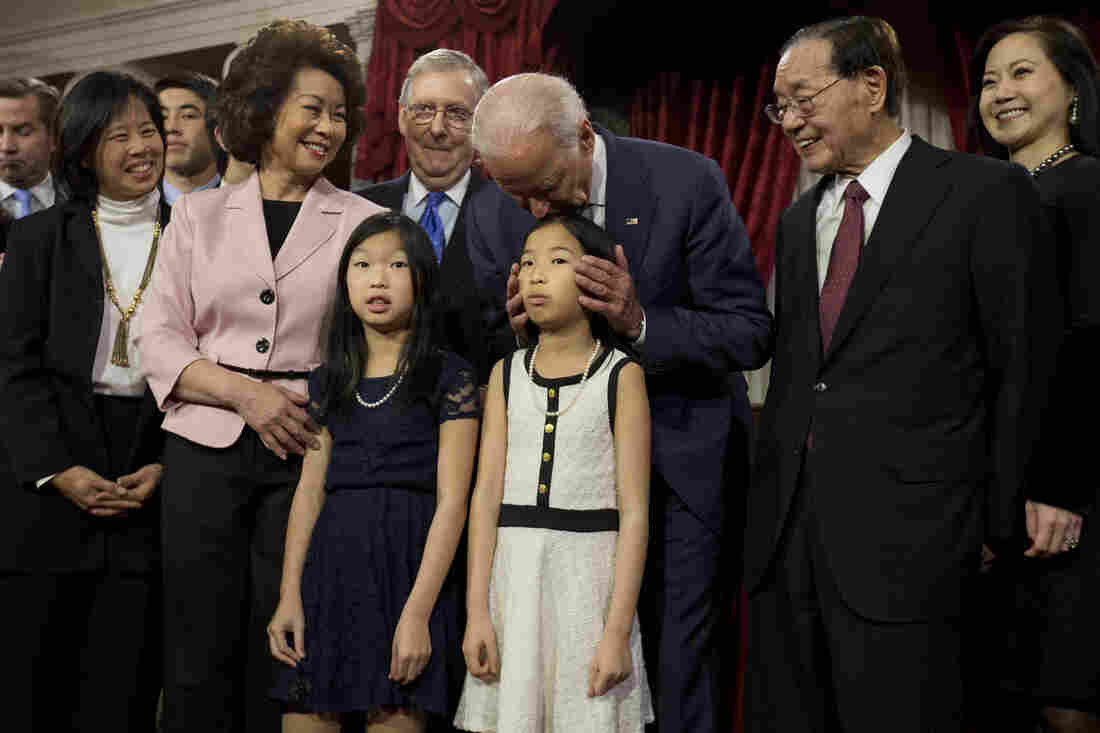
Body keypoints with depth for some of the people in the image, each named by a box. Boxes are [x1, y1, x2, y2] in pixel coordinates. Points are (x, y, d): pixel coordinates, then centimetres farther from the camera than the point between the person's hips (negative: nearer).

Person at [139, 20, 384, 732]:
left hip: (308, 455, -1)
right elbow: (161, 341, 5)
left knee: (280, 662, 0)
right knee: (199, 656, 3)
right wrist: (245, 392, -10)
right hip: (206, 450, 1)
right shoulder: (200, 214, 10)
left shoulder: (364, 223, 7)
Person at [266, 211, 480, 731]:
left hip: (407, 568, -4)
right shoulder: (330, 380, 13)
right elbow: (310, 490, 11)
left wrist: (418, 612, -15)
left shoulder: (449, 377, -2)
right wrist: (289, 596, 2)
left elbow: (452, 501, -8)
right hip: (331, 566, 4)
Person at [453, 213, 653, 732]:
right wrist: (477, 612, -3)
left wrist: (618, 630, -12)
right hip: (513, 575, 3)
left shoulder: (621, 375, -1)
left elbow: (634, 510, -6)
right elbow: (487, 494, 3)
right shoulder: (506, 373, 8)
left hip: (589, 571, -3)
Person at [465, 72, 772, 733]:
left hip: (684, 459, -2)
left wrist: (642, 323, -27)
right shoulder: (491, 215, -2)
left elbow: (752, 333, -12)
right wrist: (518, 329, -16)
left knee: (681, 669, -4)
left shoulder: (686, 183, -14)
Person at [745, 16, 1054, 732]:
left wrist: (1004, 528, -4)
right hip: (787, 537, 6)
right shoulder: (798, 220, 18)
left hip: (907, 541, -6)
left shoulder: (987, 192, -2)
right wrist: (770, 507, 14)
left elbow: (1023, 371, -3)